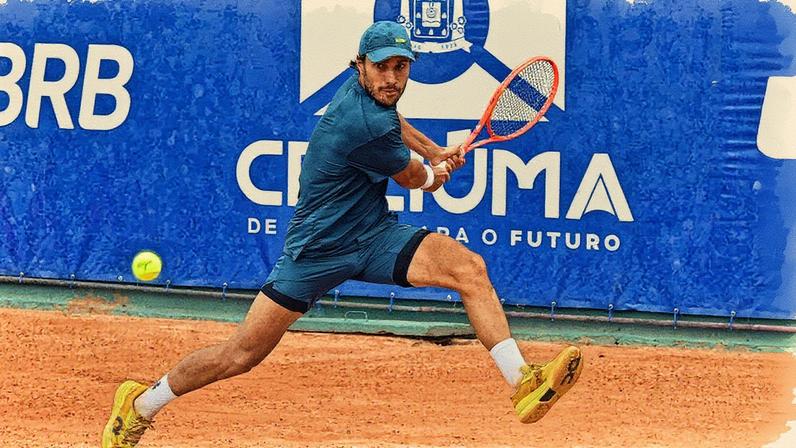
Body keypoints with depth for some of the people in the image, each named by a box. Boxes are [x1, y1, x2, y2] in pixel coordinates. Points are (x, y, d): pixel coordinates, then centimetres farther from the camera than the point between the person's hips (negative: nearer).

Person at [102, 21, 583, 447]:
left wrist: (436, 152, 28)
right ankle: (140, 406, 18)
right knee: (241, 355, -2)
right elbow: (413, 178, -5)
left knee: (470, 268, -14)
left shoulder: (368, 94, 0)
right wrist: (434, 173, 17)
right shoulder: (366, 126, -27)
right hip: (320, 249, -8)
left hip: (375, 236, 8)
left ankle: (524, 383, -17)